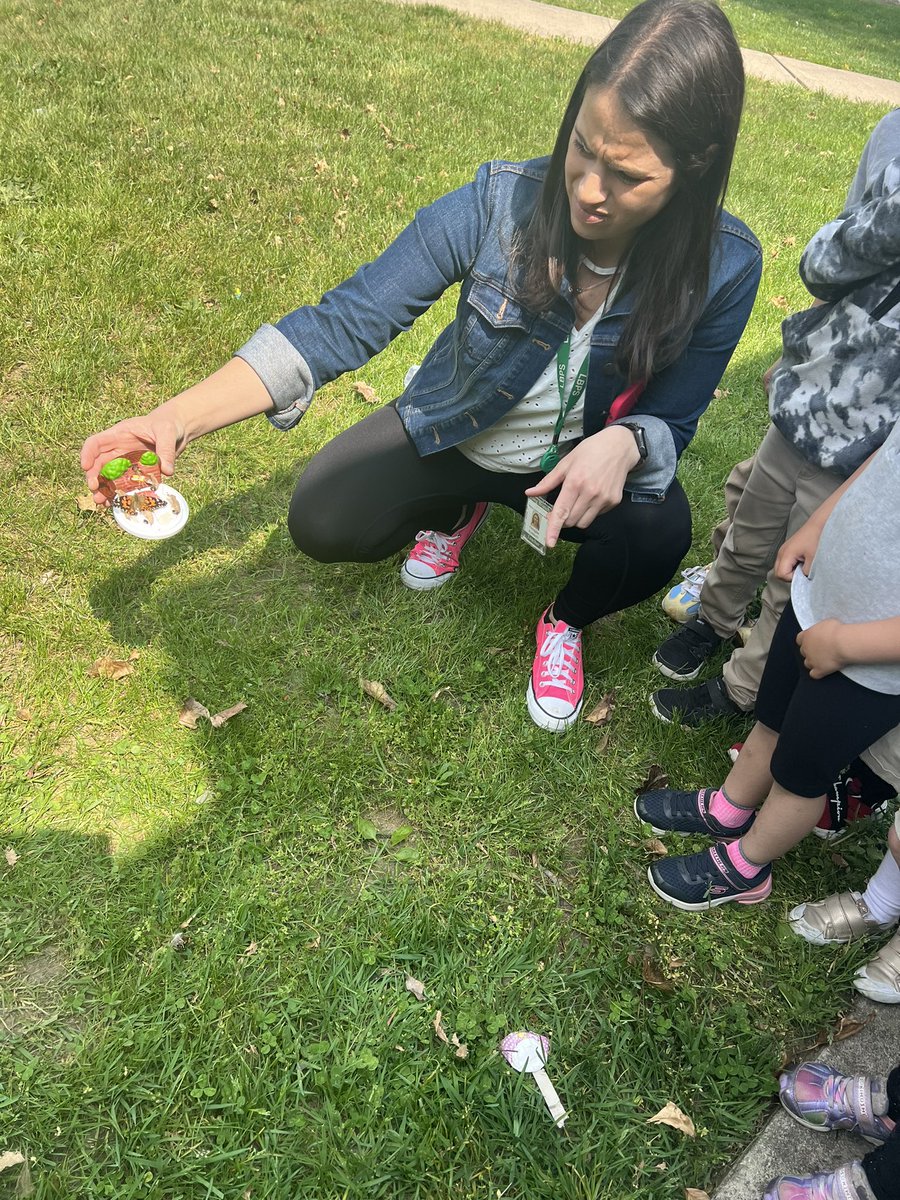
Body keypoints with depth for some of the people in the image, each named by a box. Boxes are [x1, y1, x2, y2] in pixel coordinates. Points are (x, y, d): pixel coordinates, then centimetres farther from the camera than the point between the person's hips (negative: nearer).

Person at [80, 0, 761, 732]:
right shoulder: (500, 203, -27)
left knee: (658, 537, -30)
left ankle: (567, 623, 7)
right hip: (455, 431, 1)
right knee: (323, 524, -16)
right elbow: (347, 321, -26)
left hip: (588, 456, 0)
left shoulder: (724, 268, -24)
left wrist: (623, 444, -41)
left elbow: (670, 421, -13)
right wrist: (183, 415, -36)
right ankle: (454, 509, 19)